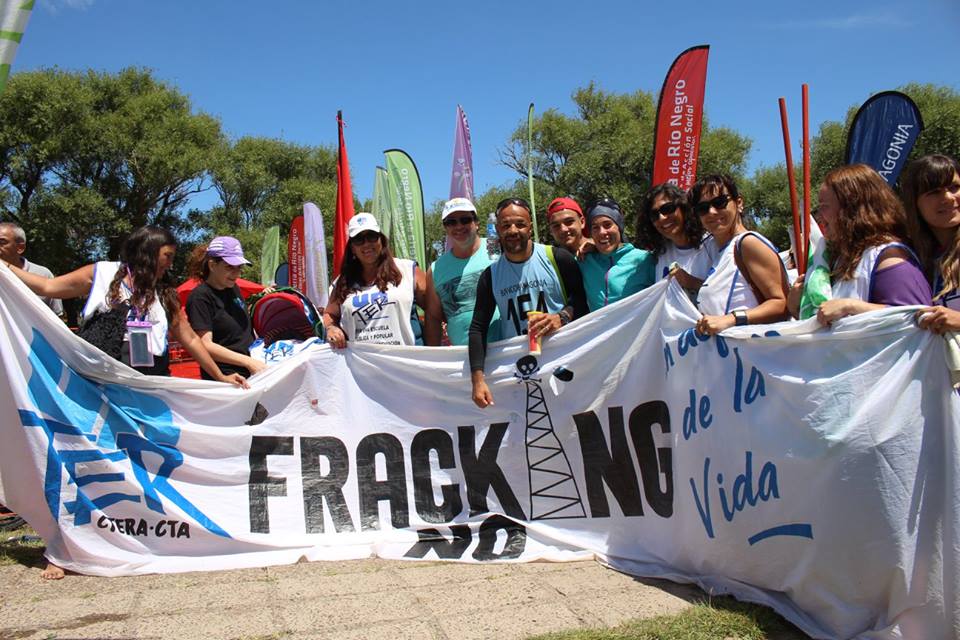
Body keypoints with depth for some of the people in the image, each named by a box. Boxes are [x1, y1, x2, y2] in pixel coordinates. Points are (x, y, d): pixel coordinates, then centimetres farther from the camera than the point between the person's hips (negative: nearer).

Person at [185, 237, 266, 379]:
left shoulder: (233, 288, 13)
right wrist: (249, 362, -23)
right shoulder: (200, 297, -10)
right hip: (223, 379, -7)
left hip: (249, 376, 7)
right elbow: (205, 345, -18)